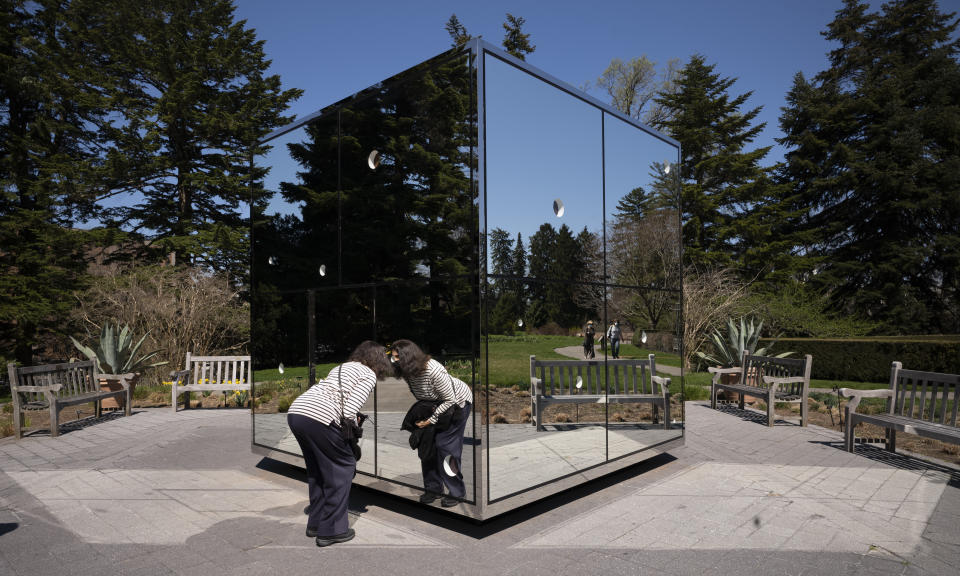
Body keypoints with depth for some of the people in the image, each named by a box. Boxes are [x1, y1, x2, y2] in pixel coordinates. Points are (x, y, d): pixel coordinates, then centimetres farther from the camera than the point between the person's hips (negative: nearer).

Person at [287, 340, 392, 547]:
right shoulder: (369, 375, 6)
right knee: (343, 466, 8)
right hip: (319, 417, -8)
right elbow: (350, 410, -8)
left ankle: (315, 523, 31)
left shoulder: (342, 367, 29)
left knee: (317, 468, 24)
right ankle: (331, 530, 11)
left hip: (295, 412, 8)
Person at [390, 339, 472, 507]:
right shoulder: (407, 372, -16)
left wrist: (430, 420, -24)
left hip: (458, 402, -7)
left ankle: (456, 492, 4)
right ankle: (434, 488, 17)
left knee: (446, 445, -10)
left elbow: (450, 400, -28)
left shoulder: (434, 371, -39)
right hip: (435, 403, 7)